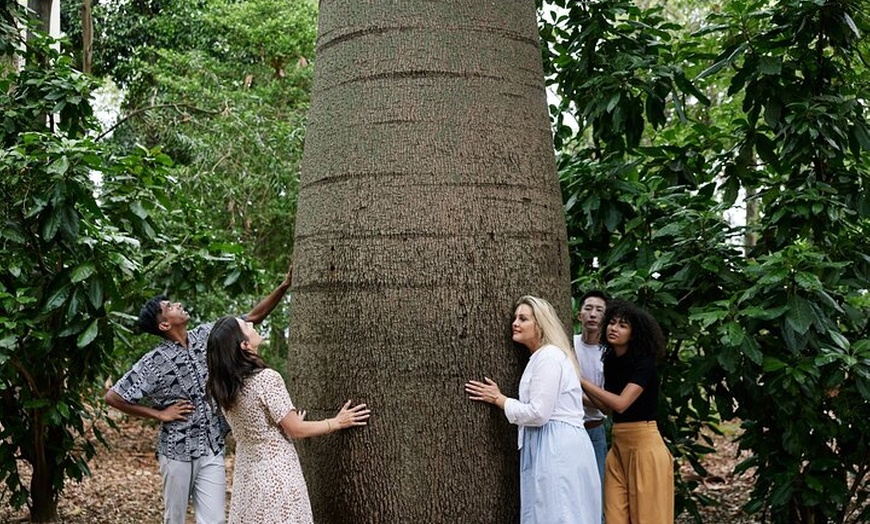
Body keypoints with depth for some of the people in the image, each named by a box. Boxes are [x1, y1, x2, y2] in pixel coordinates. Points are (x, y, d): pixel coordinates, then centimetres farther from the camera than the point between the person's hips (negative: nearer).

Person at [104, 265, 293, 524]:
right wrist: (159, 414, -8)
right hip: (177, 452, -3)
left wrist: (284, 286, -5)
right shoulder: (155, 362, -12)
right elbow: (112, 397, -9)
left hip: (212, 451, 3)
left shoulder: (206, 336, 2)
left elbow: (253, 317, 4)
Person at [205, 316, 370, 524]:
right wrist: (337, 422, 1)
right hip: (276, 473, -7)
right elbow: (296, 430, -12)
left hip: (247, 472, 7)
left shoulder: (222, 387, 1)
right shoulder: (266, 378, -20)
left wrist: (290, 422, 27)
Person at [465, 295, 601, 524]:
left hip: (557, 448, -10)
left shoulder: (548, 356, -12)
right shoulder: (542, 356, 19)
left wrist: (498, 399, -7)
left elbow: (538, 413, -17)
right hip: (556, 445, 10)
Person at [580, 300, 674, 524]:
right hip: (618, 445, 7)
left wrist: (581, 380, -17)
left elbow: (620, 403, -21)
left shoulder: (644, 362, -12)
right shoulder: (610, 360, 10)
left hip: (644, 443, -7)